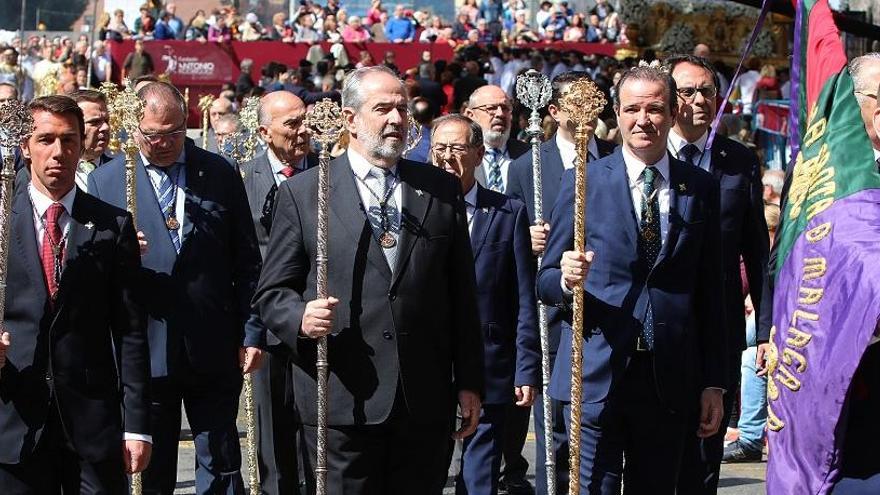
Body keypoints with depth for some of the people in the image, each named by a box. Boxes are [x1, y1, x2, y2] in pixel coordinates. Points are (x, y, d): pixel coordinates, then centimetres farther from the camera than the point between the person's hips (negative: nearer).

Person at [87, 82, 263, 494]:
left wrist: (251, 335, 3)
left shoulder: (220, 175, 5)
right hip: (144, 351, 0)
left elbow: (246, 260, 7)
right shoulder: (104, 181, 3)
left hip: (214, 352, 1)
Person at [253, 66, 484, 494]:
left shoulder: (442, 190, 11)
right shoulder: (302, 193, 3)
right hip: (343, 405, -2)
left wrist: (469, 382, 9)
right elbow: (271, 293, 4)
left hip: (426, 405, 2)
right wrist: (302, 318, -18)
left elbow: (462, 294, 11)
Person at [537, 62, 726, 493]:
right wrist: (566, 279, -19)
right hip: (596, 376, -2)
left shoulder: (701, 188, 8)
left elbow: (710, 293, 9)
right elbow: (545, 281, 5)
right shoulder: (583, 181, 3)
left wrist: (714, 382, 6)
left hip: (670, 380, 2)